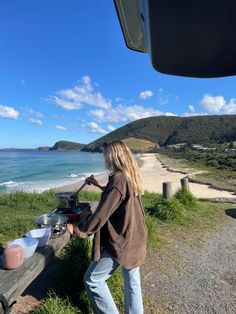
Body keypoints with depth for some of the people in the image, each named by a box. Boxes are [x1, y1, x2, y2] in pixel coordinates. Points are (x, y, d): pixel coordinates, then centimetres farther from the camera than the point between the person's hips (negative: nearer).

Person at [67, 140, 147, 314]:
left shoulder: (118, 179, -24)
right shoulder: (131, 177, 4)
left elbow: (100, 216, -22)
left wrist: (78, 230, -8)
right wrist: (98, 185, 26)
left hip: (120, 242, -9)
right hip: (135, 240, 9)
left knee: (92, 280, 9)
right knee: (133, 282, 21)